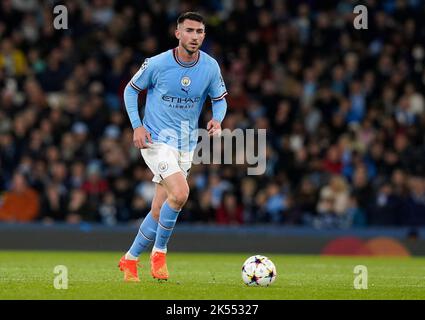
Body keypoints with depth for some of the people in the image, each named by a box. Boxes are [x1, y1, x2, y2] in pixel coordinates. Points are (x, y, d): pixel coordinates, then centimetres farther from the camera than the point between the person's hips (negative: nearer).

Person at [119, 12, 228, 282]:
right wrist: (137, 126, -10)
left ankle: (130, 260, 24)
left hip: (186, 146, 5)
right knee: (180, 193, -25)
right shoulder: (157, 64, -11)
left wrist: (217, 120, -12)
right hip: (156, 140, -4)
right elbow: (131, 89, 2)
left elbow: (220, 99, 10)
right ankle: (159, 252, -6)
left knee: (159, 211, 6)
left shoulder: (210, 67, -3)